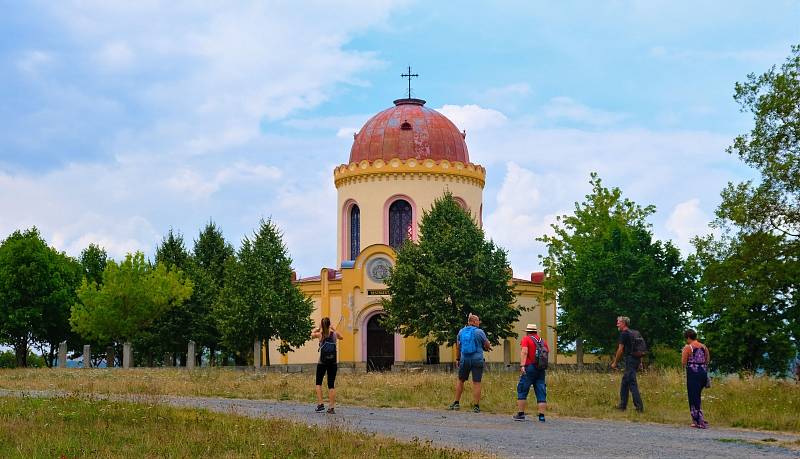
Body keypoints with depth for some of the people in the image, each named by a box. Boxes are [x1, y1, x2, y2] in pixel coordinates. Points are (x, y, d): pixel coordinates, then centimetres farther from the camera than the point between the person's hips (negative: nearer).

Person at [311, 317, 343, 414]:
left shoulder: (320, 334, -4)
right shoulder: (334, 334, -1)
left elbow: (312, 334, 18)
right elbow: (341, 337, 22)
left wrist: (318, 329, 30)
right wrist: (334, 329, 24)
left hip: (322, 363, -2)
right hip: (333, 363, 2)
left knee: (318, 383, 14)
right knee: (331, 385, 5)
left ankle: (320, 404, 4)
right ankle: (332, 408, 2)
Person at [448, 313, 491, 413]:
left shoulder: (461, 332, 6)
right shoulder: (479, 332, -7)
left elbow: (458, 347, 14)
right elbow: (487, 346, 1)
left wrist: (458, 359, 25)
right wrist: (487, 348, 24)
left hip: (464, 359, 4)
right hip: (477, 360, -4)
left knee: (460, 380, 17)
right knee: (476, 383, -1)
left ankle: (456, 403, 20)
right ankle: (476, 406, -1)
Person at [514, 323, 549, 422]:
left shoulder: (526, 339, -1)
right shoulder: (542, 340, 13)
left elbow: (524, 352, -14)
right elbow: (548, 350, 15)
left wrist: (522, 365, -22)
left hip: (529, 367, -5)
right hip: (541, 369, 5)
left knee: (522, 392, 3)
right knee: (541, 393, 4)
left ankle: (520, 414, 2)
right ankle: (542, 416, 0)